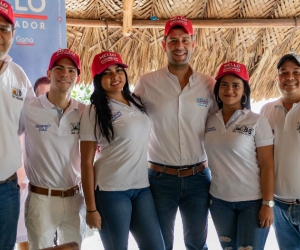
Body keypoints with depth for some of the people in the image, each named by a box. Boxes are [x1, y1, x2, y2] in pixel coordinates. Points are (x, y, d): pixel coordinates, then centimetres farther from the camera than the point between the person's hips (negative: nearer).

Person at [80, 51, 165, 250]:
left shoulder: (137, 102, 8)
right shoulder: (94, 112, -8)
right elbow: (86, 162, -9)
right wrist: (91, 208, -11)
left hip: (142, 188, 6)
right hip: (111, 191, -5)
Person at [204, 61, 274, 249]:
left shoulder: (258, 121, -9)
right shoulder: (210, 120, 3)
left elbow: (267, 166, -9)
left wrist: (268, 204, -12)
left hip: (253, 202, -4)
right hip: (219, 200, 4)